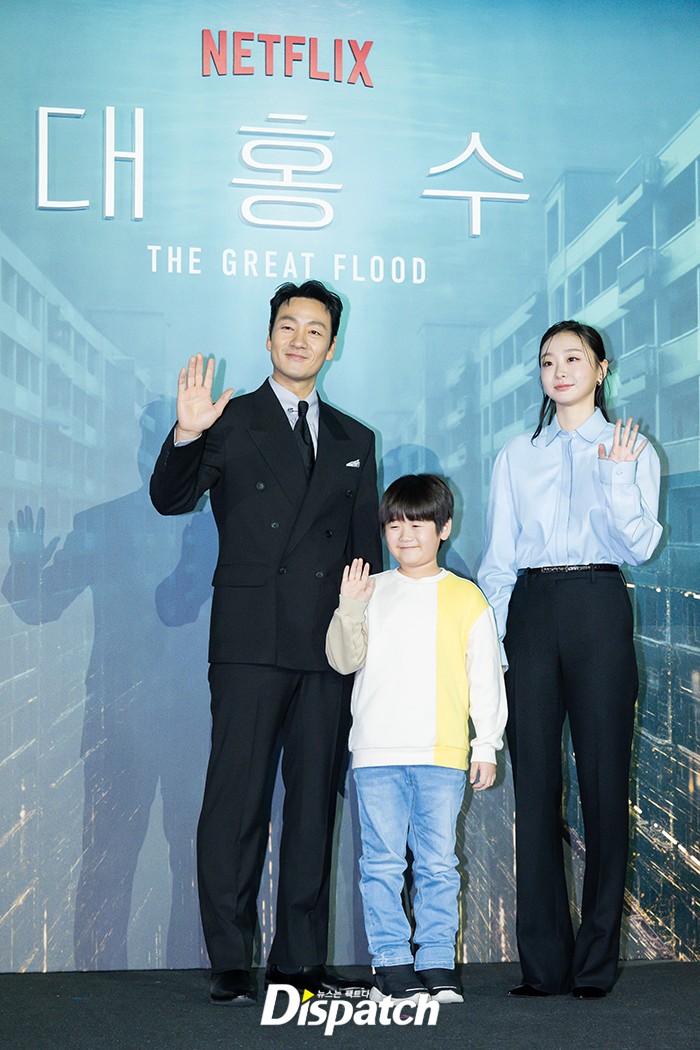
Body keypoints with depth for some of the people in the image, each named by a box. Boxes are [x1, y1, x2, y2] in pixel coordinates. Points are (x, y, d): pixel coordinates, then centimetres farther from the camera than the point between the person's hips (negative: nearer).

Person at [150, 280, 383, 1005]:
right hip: (250, 641, -3)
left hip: (330, 646, 4)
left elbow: (366, 549, 18)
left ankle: (299, 959, 14)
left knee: (314, 800, 6)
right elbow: (169, 500, -6)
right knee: (236, 799, -4)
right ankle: (229, 964, 4)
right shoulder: (230, 422, 7)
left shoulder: (354, 441, 18)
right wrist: (187, 436, -24)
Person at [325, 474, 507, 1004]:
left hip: (443, 756, -1)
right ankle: (392, 964, 10)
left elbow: (486, 677, 7)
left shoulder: (467, 598, 6)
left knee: (438, 863, 4)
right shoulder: (373, 591, 11)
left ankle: (438, 964, 12)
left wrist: (487, 745, 3)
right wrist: (349, 609, -11)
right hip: (377, 753, 1)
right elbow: (345, 660, 5)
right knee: (382, 863, 2)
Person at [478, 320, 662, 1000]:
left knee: (603, 779, -2)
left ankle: (595, 962, 7)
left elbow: (639, 546, 0)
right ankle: (542, 962, 7)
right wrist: (487, 643, 3)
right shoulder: (517, 457, 15)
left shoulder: (630, 450, 9)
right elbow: (496, 559, 12)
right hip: (529, 611, 2)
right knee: (535, 784, 1)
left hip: (598, 608, -2)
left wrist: (617, 480, -14)